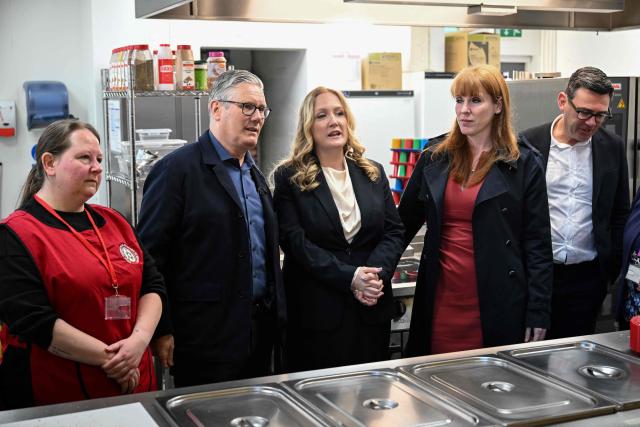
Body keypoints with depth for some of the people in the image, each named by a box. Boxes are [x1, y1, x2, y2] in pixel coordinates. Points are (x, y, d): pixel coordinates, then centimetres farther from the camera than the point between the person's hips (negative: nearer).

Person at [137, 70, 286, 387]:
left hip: (260, 335, 8)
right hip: (207, 337, -7)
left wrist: (275, 318, 16)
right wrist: (161, 332, -14)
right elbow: (150, 256, -13)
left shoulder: (255, 175, 15)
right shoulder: (176, 169, -10)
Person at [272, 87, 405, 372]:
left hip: (372, 309, 4)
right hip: (316, 311, -4)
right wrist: (350, 278, -19)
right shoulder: (289, 178, -2)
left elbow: (394, 231, 6)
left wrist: (377, 275, -13)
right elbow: (296, 241, -11)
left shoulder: (373, 174, 10)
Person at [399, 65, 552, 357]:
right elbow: (404, 223, 14)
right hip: (441, 302, 3)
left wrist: (538, 313, -5)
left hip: (498, 306, -3)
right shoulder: (433, 160, 8)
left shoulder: (523, 165, -1)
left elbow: (537, 244, -2)